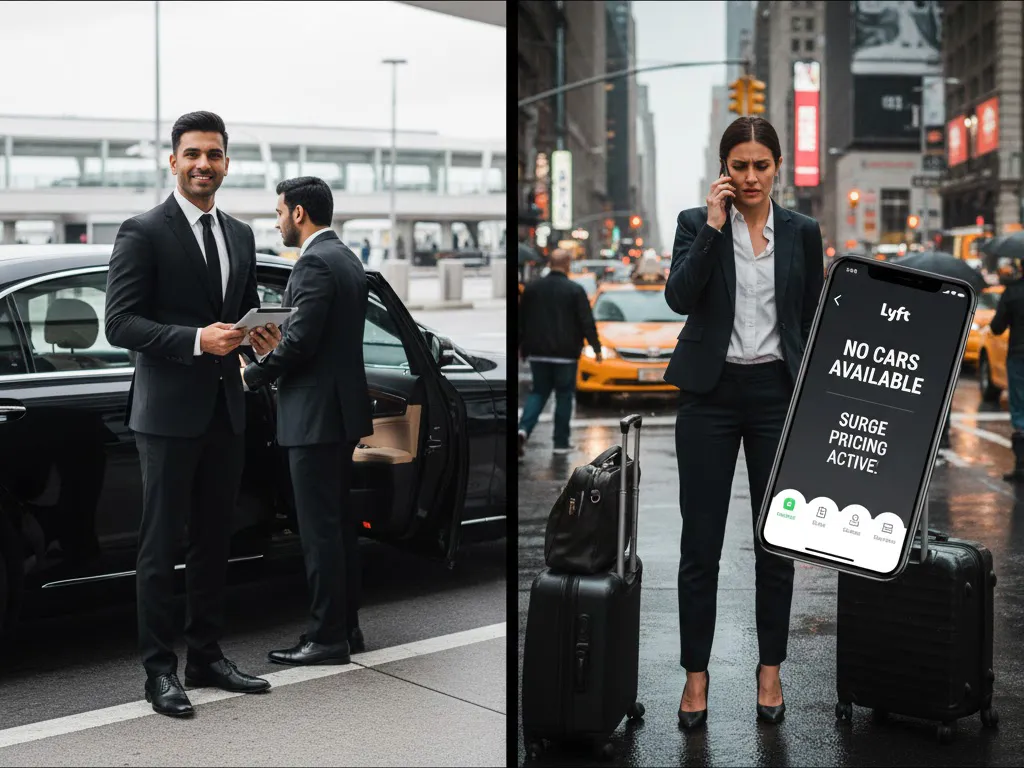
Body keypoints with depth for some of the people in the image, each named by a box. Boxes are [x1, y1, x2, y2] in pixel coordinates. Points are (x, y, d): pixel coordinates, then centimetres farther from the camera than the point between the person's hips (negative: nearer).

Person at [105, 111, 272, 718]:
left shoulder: (240, 235, 12)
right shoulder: (143, 233, -7)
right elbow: (120, 323, -13)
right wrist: (197, 340, -23)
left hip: (226, 411, 7)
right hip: (170, 412, -6)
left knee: (214, 541, 14)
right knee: (161, 545, 1)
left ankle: (208, 656, 25)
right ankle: (160, 670, 9)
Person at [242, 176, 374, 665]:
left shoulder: (314, 263, -15)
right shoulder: (346, 259, 15)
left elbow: (302, 341, -21)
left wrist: (253, 375, -7)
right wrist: (277, 350, 13)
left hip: (315, 413, -10)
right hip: (342, 408, 10)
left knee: (319, 529, -5)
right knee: (338, 523, 15)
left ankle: (327, 638, 1)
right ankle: (345, 626, 22)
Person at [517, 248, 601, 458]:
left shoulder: (531, 288, 3)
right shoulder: (575, 290, -8)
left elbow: (521, 321, 10)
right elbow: (587, 322, -9)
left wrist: (522, 347, 20)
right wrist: (596, 347, 0)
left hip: (538, 353, 3)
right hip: (565, 354, -3)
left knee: (538, 392, 13)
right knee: (564, 395, 8)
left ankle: (523, 429, -11)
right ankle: (561, 442, 9)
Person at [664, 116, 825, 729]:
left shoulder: (803, 231, 6)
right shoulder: (696, 223, 1)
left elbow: (814, 319, 9)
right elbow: (679, 298, -15)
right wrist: (714, 225, -16)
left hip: (777, 392, 2)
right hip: (711, 392, -1)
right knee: (701, 540, 1)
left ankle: (771, 670, 21)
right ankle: (696, 673, 14)